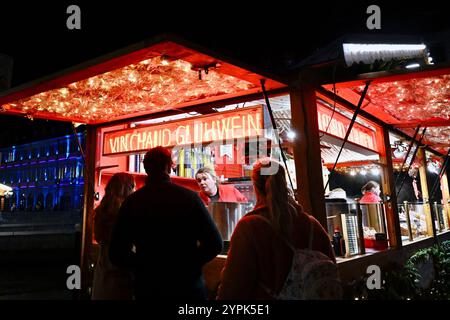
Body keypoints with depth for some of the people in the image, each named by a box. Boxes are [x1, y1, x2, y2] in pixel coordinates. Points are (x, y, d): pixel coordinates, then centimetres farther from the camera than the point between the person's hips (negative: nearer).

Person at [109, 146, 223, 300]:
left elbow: (117, 254, -5)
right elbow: (214, 244, -11)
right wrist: (191, 263, 4)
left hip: (147, 287, 1)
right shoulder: (189, 197, -11)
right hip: (188, 286, -1)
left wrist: (145, 265, 10)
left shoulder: (131, 202, -7)